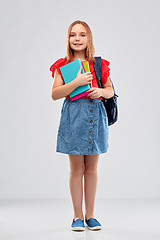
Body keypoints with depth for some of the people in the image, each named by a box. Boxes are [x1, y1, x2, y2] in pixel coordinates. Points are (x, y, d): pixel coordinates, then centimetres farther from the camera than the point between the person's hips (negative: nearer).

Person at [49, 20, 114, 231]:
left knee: (91, 168, 8)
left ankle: (90, 215, 19)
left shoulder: (99, 64, 8)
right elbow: (55, 94, -6)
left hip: (96, 115, 2)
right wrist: (76, 82, -18)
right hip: (74, 116, -2)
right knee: (77, 168, 3)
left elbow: (111, 90, 13)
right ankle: (78, 216, 15)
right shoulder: (62, 65, 3)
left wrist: (101, 91, -9)